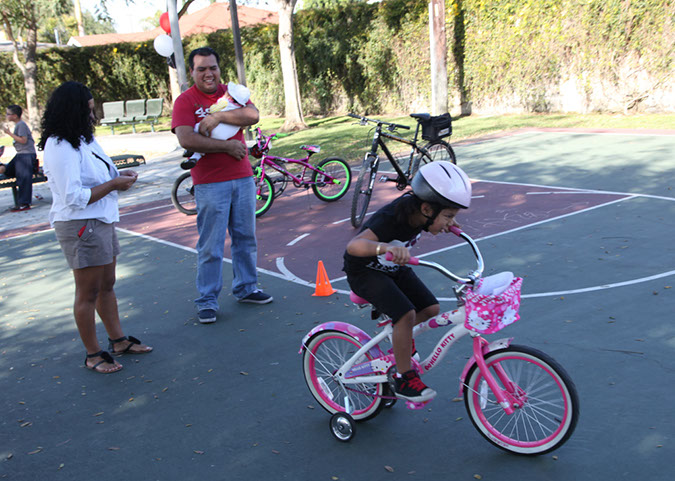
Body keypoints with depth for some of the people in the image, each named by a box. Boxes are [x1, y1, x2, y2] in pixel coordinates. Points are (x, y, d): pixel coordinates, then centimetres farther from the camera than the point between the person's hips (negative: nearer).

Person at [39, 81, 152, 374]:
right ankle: (93, 354, 12)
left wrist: (119, 176, 3)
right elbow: (73, 197, -24)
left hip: (101, 222, 10)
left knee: (106, 286, 18)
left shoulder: (82, 139, 12)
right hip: (80, 226, -10)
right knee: (88, 293, 1)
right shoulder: (60, 148, -19)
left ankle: (118, 340, 30)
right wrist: (114, 184, -18)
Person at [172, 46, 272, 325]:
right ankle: (207, 301, 10)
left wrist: (219, 116, -19)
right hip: (210, 184, -5)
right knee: (210, 246, -1)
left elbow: (253, 115, -9)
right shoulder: (185, 101, -4)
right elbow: (186, 140, -18)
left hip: (242, 178, 5)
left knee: (245, 237, 14)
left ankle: (245, 288, 29)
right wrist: (227, 146, -15)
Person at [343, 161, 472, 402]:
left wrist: (444, 225, 3)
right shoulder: (391, 219, -35)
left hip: (392, 267, 8)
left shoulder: (415, 208, -14)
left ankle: (400, 339, 26)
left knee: (431, 308, -2)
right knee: (406, 314, -25)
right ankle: (404, 379, -10)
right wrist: (386, 247, -70)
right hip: (365, 272, -8)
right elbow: (354, 245, -52)